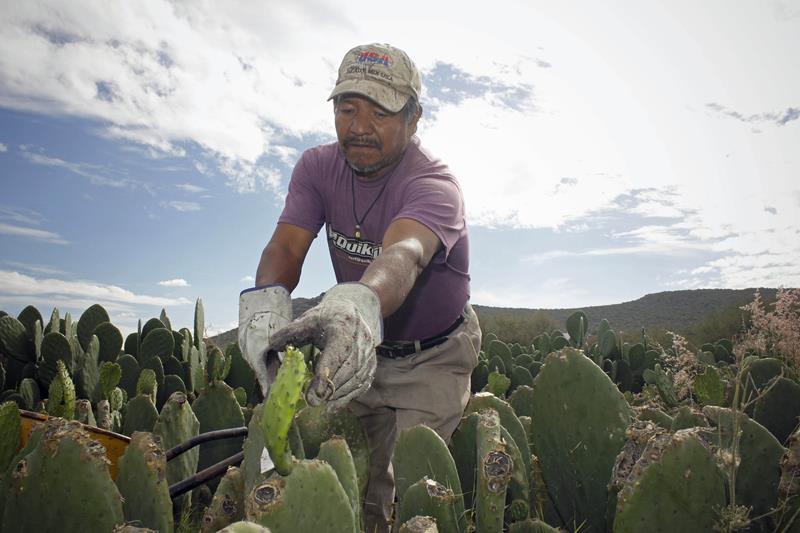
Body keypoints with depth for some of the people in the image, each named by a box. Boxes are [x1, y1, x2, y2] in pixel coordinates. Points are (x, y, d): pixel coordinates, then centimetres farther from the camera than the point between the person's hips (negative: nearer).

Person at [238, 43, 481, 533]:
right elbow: (287, 243, -21)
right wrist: (265, 300, -43)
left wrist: (357, 304, -67)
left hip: (433, 357, -4)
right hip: (362, 348, 4)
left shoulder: (434, 183, -24)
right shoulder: (318, 167, -7)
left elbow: (403, 254, -45)